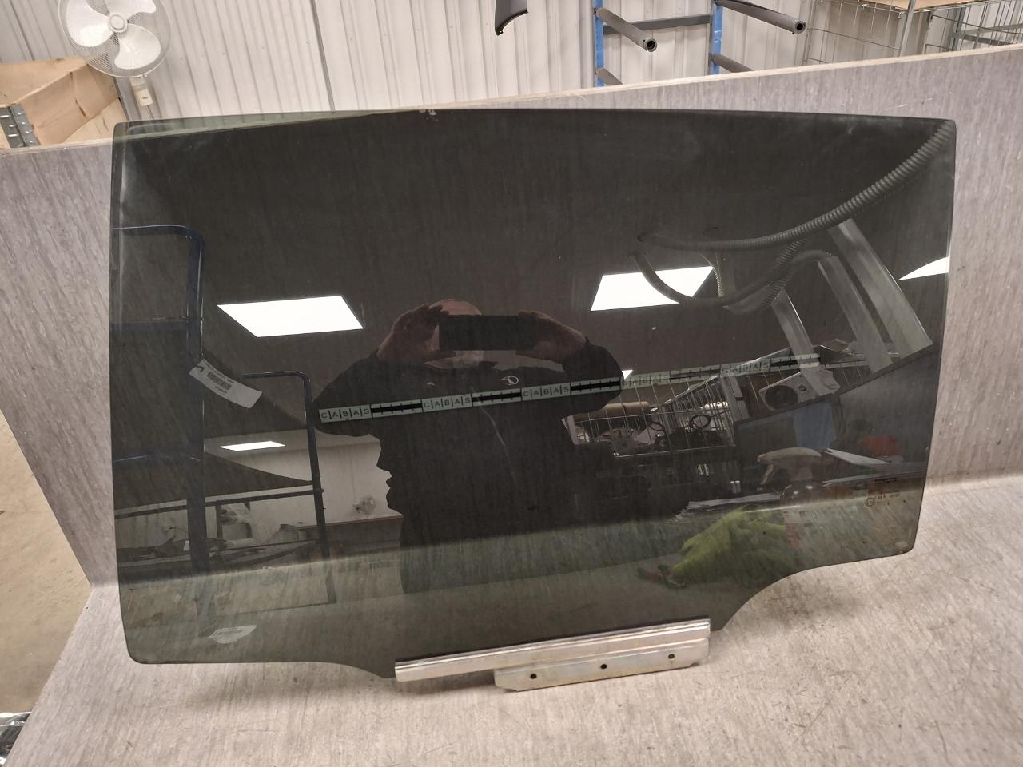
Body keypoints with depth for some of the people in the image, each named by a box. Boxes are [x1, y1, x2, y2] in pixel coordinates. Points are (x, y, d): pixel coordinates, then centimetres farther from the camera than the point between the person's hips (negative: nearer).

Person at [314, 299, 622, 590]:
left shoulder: (527, 379, 26)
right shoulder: (402, 386, 17)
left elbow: (603, 382, 22)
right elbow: (329, 414, 4)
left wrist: (573, 346, 0)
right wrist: (387, 357, -9)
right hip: (443, 547, -2)